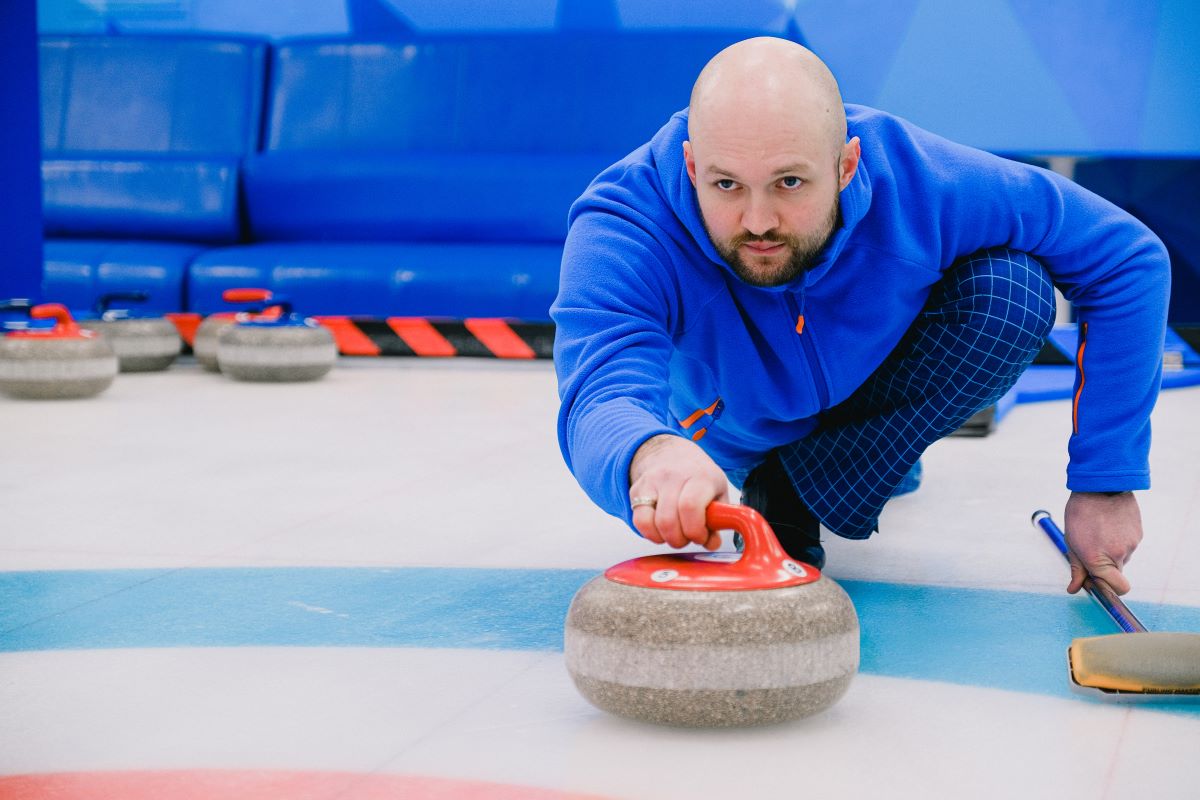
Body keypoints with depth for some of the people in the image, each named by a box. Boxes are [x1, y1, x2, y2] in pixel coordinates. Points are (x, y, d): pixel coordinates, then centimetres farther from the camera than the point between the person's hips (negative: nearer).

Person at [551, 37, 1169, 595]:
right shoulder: (621, 232, -39)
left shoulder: (916, 182, -35)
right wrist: (649, 455, -82)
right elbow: (601, 397, -55)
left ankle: (788, 506, -14)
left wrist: (1104, 482, -27)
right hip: (737, 439, 4)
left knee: (1012, 290, -26)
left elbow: (1128, 259, -24)